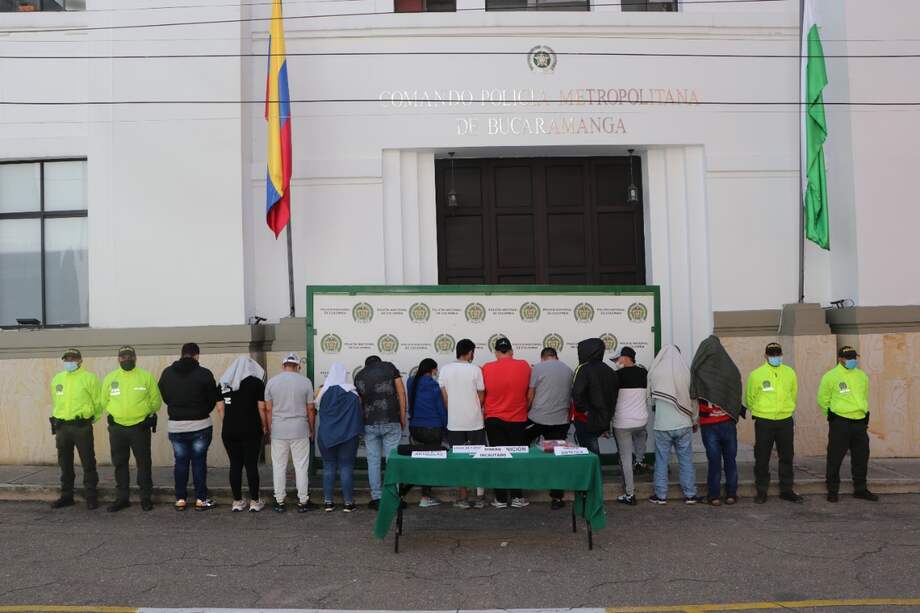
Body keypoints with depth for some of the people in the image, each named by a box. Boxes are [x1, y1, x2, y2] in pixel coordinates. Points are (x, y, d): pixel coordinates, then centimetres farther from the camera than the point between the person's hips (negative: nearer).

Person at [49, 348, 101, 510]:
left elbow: (98, 402, 0)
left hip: (82, 427, -5)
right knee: (65, 463, 13)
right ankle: (66, 496, 23)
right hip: (62, 427, 5)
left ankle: (91, 497, 5)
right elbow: (56, 402, 22)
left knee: (88, 463, -2)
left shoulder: (89, 378, -4)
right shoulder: (57, 379, 12)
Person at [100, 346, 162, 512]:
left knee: (144, 463, 3)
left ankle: (146, 497, 13)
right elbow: (104, 400, 17)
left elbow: (156, 400, 4)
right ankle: (121, 498, 21)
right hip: (117, 428, 3)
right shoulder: (110, 378, 6)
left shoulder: (146, 376, -2)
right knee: (119, 464, 10)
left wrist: (147, 414, 1)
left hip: (140, 427, -3)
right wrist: (113, 413, 10)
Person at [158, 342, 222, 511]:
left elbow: (163, 397, 7)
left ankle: (180, 499, 14)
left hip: (175, 426, 3)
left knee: (180, 462, 11)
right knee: (199, 461, 5)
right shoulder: (204, 374, -10)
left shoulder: (167, 373, 1)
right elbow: (214, 399, -4)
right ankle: (201, 499, 8)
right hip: (200, 425, -3)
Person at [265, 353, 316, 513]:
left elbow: (268, 409, 2)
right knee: (301, 467, 5)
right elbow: (310, 409, 0)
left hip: (278, 432, 1)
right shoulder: (305, 382, -3)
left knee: (279, 467, 9)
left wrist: (270, 430, 12)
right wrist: (312, 429, 12)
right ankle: (303, 502, 10)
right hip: (300, 431, -1)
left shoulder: (271, 382, 0)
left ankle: (279, 502, 15)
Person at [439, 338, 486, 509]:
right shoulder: (475, 370, -8)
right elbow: (481, 397, -2)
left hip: (454, 423, 2)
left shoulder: (445, 370, -2)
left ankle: (463, 497, 10)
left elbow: (444, 397, 3)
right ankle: (478, 497, 12)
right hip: (475, 422, -2)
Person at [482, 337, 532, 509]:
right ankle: (517, 497, 13)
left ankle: (501, 498, 10)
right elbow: (529, 391, 7)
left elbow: (482, 394, 2)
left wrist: (482, 410, 18)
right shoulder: (524, 366, -6)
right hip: (518, 420, 0)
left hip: (494, 420, 0)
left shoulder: (487, 368, -8)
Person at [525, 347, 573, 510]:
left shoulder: (538, 368, -3)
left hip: (537, 418, -3)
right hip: (560, 420, 3)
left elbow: (530, 394, -5)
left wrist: (526, 411, 8)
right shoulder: (568, 370, 9)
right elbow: (571, 397, 13)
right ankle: (556, 498, 8)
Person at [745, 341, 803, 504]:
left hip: (786, 421, 3)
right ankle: (761, 492, 13)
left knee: (787, 457, 10)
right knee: (762, 459, 2)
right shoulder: (756, 374, -5)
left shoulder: (790, 373, 3)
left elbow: (793, 394, 16)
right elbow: (749, 398, 5)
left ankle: (786, 490, 22)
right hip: (764, 422, -3)